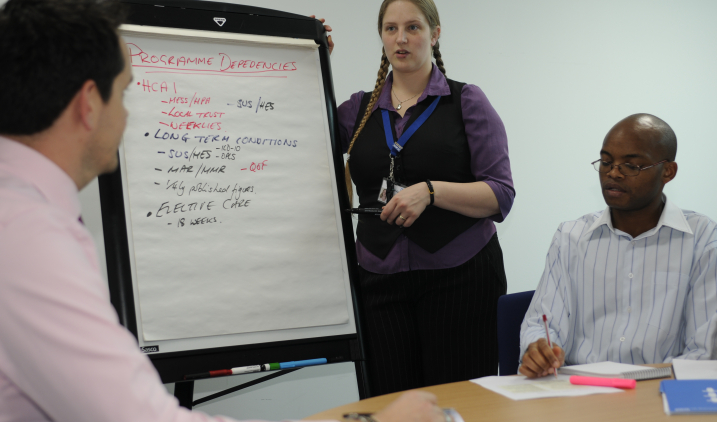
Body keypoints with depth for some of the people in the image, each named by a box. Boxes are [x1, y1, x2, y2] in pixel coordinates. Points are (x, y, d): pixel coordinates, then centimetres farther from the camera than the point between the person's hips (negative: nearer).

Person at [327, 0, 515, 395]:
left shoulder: (466, 102, 3)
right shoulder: (360, 108, 13)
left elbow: (500, 196, -4)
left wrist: (431, 191, -19)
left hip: (460, 275, -2)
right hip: (381, 280, 3)